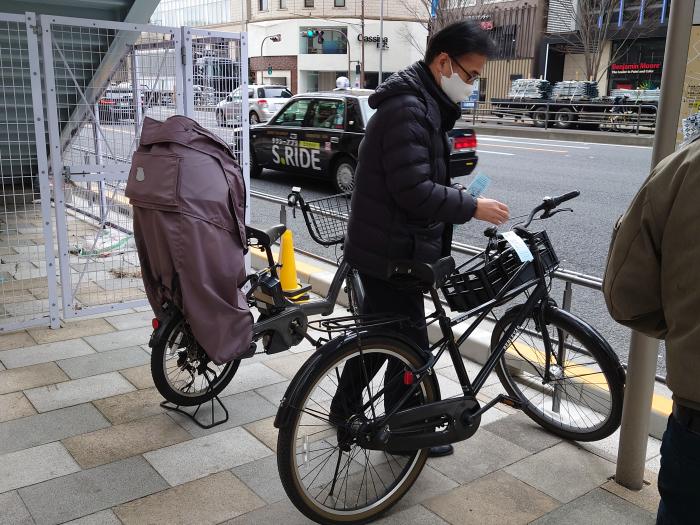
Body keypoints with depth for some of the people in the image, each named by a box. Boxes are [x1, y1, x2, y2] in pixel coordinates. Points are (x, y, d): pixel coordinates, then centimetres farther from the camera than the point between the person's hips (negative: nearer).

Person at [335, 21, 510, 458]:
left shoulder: (424, 105, 14)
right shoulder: (407, 107, -21)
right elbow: (414, 191, -28)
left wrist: (461, 196, 6)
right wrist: (472, 207, -19)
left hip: (388, 244, 10)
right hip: (392, 251, -10)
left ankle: (347, 403, 39)